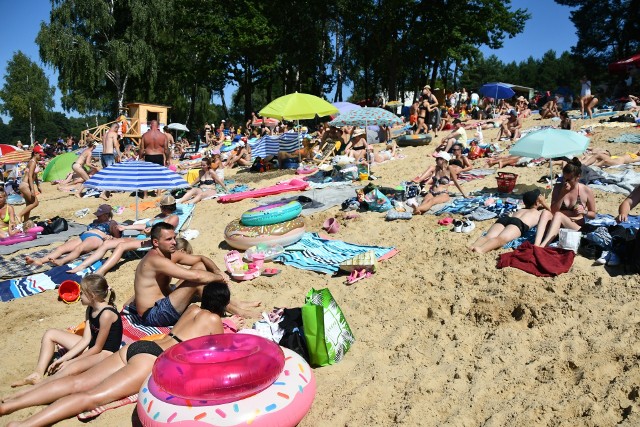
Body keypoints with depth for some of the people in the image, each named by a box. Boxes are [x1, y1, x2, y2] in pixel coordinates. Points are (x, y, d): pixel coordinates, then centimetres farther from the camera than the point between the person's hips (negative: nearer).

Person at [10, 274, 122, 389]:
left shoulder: (106, 314, -25)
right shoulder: (90, 309, 2)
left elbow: (98, 348, -19)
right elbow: (86, 339, 0)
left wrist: (70, 362, -12)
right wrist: (63, 358, -7)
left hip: (105, 353, -10)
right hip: (91, 347, 10)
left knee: (72, 368, -40)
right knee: (50, 334, 9)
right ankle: (38, 373, -2)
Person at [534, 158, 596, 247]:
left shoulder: (586, 191, 1)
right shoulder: (558, 187, 5)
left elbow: (593, 215, 9)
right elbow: (553, 210, -3)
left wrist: (584, 212, -13)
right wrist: (562, 193, -12)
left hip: (576, 228, -2)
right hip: (558, 227, 2)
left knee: (558, 215, -34)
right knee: (546, 213, -31)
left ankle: (542, 246, -54)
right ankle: (536, 245, -53)